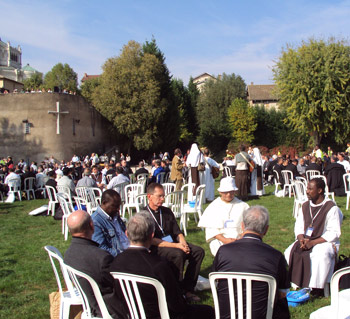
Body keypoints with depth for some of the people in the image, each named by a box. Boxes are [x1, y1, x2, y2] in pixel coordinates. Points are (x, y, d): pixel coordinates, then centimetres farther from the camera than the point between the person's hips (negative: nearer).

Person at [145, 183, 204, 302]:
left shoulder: (167, 211, 17)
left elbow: (177, 232, 14)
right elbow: (151, 240, -14)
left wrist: (183, 243, -9)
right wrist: (176, 246, -20)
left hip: (173, 244, 7)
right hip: (155, 248, -7)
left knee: (199, 251, -13)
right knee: (178, 254, -34)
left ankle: (187, 288, -10)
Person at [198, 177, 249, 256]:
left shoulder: (242, 206, 14)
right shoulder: (213, 207, 11)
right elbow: (211, 229, 3)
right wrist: (224, 240, -12)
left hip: (239, 239, 1)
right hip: (219, 239, -1)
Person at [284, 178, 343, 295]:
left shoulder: (331, 208, -12)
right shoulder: (306, 206, 8)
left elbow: (334, 233, -17)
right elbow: (298, 225, 9)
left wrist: (313, 242, -23)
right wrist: (301, 239, -14)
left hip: (325, 241, -6)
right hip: (306, 240, 6)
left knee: (320, 256, -36)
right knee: (290, 252, -17)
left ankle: (315, 289, -25)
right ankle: (293, 283, -8)